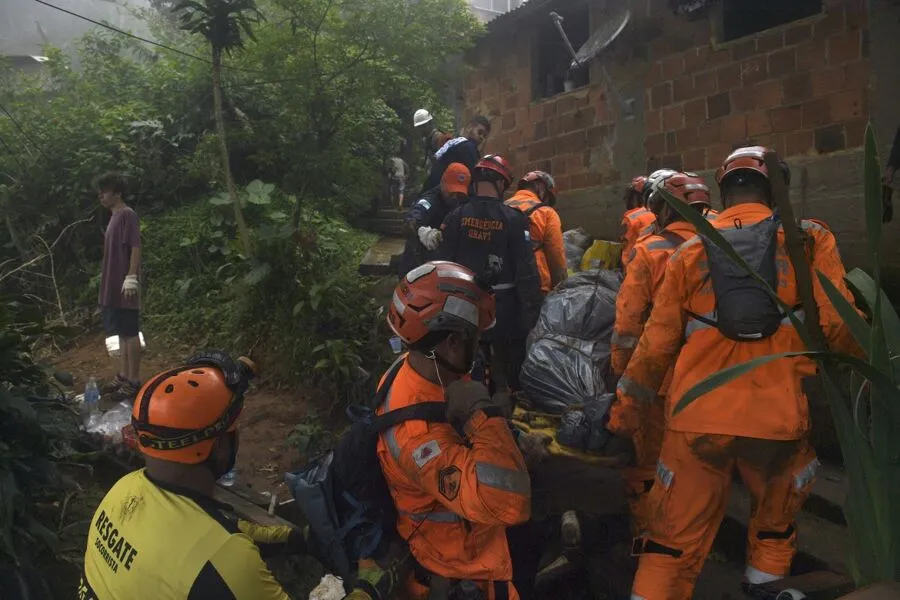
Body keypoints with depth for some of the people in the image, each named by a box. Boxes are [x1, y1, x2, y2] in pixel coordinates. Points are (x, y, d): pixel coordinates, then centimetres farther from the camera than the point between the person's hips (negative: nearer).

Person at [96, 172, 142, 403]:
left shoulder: (127, 214, -11)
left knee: (130, 333, -5)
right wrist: (107, 283, 21)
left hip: (124, 287, -10)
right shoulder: (115, 217, 17)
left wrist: (131, 279, -22)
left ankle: (133, 383, 0)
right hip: (112, 288, 10)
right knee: (122, 333, 14)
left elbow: (135, 248, -17)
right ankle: (123, 376, 22)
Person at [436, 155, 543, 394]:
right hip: (505, 306, -3)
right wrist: (531, 310, -5)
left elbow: (441, 263, -2)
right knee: (510, 372, 11)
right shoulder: (513, 219, -11)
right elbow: (526, 271, -13)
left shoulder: (456, 217, -3)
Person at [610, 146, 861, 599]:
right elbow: (837, 325, -5)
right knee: (776, 523, 25)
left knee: (675, 537, 8)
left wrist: (629, 403, 17)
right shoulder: (809, 240, 3)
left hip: (697, 417, 1)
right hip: (777, 416, 0)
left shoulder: (691, 251, 7)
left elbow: (658, 338, 8)